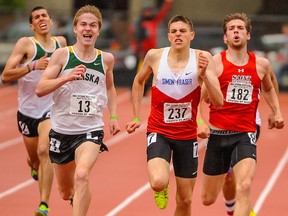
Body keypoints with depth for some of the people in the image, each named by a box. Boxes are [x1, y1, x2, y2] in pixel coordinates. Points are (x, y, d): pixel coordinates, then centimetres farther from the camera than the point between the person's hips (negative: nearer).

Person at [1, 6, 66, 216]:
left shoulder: (61, 42, 4)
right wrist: (33, 66, -28)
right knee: (35, 160, 14)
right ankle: (35, 165, 53)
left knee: (44, 151, -22)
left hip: (51, 108, 0)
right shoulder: (25, 44, -9)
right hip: (27, 110, 0)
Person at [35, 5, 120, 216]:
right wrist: (67, 77, -26)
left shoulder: (106, 59, 3)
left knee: (82, 175, -30)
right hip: (62, 130, 1)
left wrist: (113, 115, 12)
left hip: (91, 130, 0)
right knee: (66, 192, 16)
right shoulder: (62, 54, -6)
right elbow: (40, 89, -12)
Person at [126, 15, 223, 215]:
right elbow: (138, 82, 14)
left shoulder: (203, 58, -11)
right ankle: (161, 188, 10)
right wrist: (137, 117, 12)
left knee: (185, 200, 9)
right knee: (158, 182, -28)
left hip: (187, 135, 1)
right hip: (159, 132, -1)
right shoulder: (155, 56, -8)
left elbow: (218, 102, -15)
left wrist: (204, 74, -29)